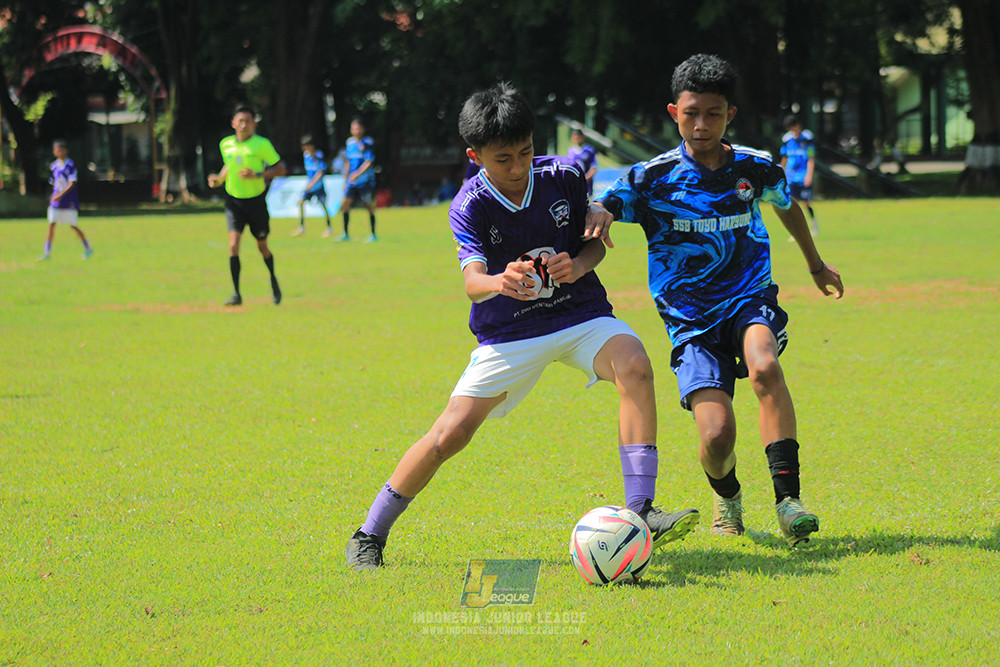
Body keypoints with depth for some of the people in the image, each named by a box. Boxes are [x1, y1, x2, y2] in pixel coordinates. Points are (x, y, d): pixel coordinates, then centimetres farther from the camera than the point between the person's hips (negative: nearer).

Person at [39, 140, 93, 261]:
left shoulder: (70, 165, -9)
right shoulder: (54, 166, 9)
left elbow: (72, 183, -17)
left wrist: (60, 195, -24)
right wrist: (54, 195, 11)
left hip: (69, 201, -5)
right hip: (56, 201, 5)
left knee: (73, 226, 3)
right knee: (51, 225, -4)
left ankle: (88, 249, 18)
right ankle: (47, 252, -3)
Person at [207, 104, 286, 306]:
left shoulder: (262, 144, -10)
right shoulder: (225, 144, 1)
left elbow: (280, 169, -6)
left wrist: (257, 175, -21)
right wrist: (219, 178, 1)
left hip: (255, 200, -2)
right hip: (233, 200, 2)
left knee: (262, 246, 12)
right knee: (233, 244, -16)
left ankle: (273, 280, 43)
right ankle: (236, 294, -13)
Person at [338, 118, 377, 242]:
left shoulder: (367, 143, -7)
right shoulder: (350, 143, 11)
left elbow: (369, 162, -14)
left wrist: (358, 174, -24)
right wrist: (346, 180, 19)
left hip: (365, 181, -5)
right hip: (352, 181, 5)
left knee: (369, 206, 0)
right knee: (345, 204, -5)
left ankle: (373, 235, 8)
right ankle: (345, 234, 3)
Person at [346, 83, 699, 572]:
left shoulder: (562, 177, -8)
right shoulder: (469, 206, -13)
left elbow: (596, 244, 5)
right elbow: (472, 282, -27)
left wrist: (579, 265, -19)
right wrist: (500, 282, -51)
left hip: (580, 314, 1)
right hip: (508, 332, -1)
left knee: (634, 366, -30)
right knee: (450, 434, -9)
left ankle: (639, 512, -30)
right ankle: (370, 535, 11)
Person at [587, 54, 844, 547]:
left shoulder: (755, 168, 3)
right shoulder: (653, 178, -5)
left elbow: (786, 205, 25)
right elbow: (599, 207, -13)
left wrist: (815, 264, 39)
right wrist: (599, 214, -39)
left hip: (750, 299, 1)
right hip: (690, 317, -1)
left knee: (763, 366, -35)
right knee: (717, 436, -16)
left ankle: (787, 498, -33)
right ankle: (727, 496, 22)